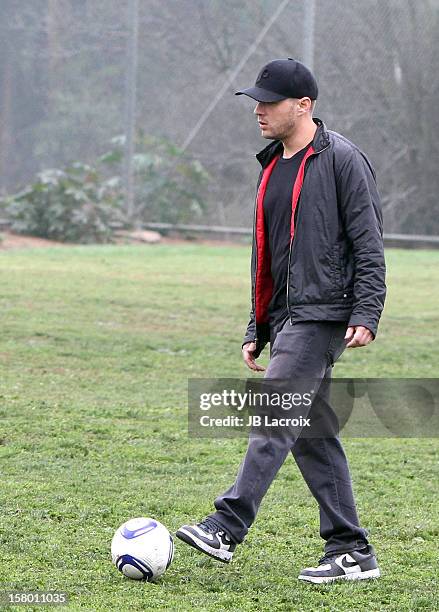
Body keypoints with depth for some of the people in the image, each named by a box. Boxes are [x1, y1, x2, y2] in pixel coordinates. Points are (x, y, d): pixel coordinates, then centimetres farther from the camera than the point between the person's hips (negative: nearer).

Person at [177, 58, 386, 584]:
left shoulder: (342, 159, -7)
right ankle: (352, 551, 11)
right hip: (286, 318, 9)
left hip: (323, 315, -9)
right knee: (310, 432, 7)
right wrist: (257, 330, 20)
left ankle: (226, 529, -20)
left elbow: (368, 244, -10)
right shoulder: (273, 166, 18)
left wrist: (366, 315, -18)